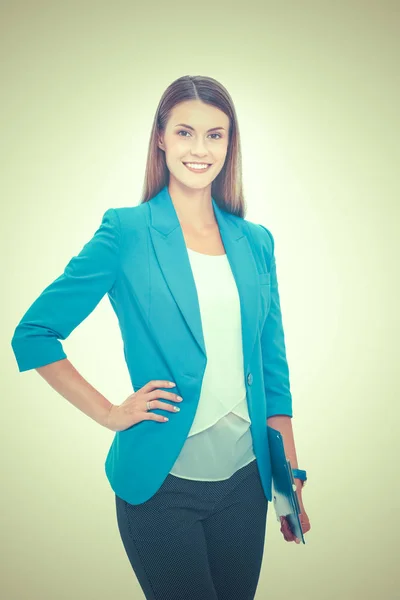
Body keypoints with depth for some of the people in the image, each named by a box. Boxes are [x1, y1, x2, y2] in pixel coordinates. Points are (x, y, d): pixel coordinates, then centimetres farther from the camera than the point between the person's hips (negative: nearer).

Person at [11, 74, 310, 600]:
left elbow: (273, 367, 9)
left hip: (245, 479, 5)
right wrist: (110, 413, -9)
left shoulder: (256, 242, 5)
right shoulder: (126, 232, -7)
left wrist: (292, 479, 8)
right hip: (163, 482, -4)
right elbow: (32, 334, -5)